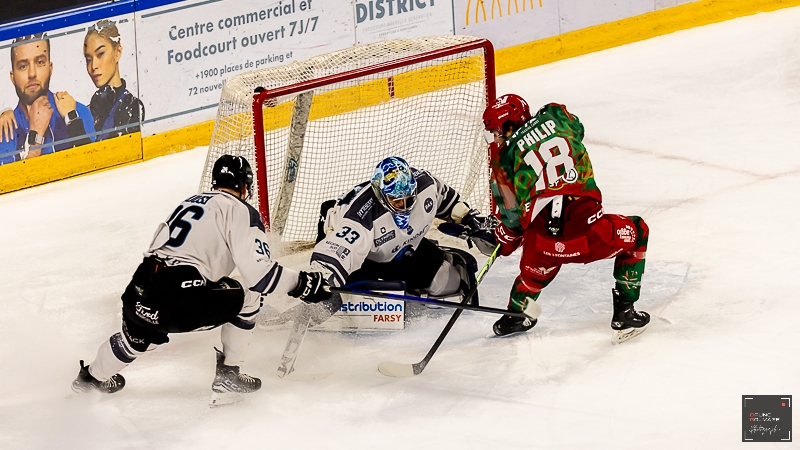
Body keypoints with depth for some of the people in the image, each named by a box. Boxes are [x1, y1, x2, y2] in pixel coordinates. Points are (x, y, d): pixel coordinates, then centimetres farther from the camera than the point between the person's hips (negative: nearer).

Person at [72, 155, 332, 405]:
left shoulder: (189, 203, 25)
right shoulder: (241, 212, 2)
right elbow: (259, 273, -9)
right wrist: (302, 283, 1)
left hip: (138, 296, 7)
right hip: (181, 303, -7)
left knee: (142, 336, 38)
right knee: (248, 298, 15)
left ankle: (92, 377, 60)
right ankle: (227, 378, 17)